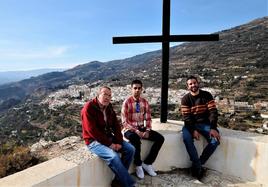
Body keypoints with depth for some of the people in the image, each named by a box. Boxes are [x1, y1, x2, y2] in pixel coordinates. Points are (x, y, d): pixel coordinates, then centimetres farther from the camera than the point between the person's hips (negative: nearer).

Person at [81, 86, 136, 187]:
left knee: (130, 149, -5)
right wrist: (109, 144, -20)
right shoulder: (89, 108, -17)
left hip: (108, 137, 8)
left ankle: (118, 179, 3)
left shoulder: (109, 108, 5)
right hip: (94, 141, -7)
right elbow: (92, 131, -23)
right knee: (114, 156, -30)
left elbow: (116, 126, 5)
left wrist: (119, 142, -9)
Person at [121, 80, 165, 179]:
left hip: (142, 128, 5)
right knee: (135, 139, -38)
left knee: (160, 138, -13)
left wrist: (147, 131, -11)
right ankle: (138, 165, -11)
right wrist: (136, 131, -24)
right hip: (130, 129, -5)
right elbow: (124, 122, -14)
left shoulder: (145, 102, 4)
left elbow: (148, 119, 6)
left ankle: (147, 163, 1)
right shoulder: (127, 102, -11)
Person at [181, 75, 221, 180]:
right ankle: (198, 166, -14)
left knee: (215, 140, -24)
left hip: (205, 123, 1)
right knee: (186, 138, -31)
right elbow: (186, 117, -9)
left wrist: (213, 128, -21)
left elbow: (213, 112, -7)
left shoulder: (207, 95, 0)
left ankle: (196, 165, -8)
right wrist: (193, 130, -24)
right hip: (191, 124, -1)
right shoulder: (185, 99, -2)